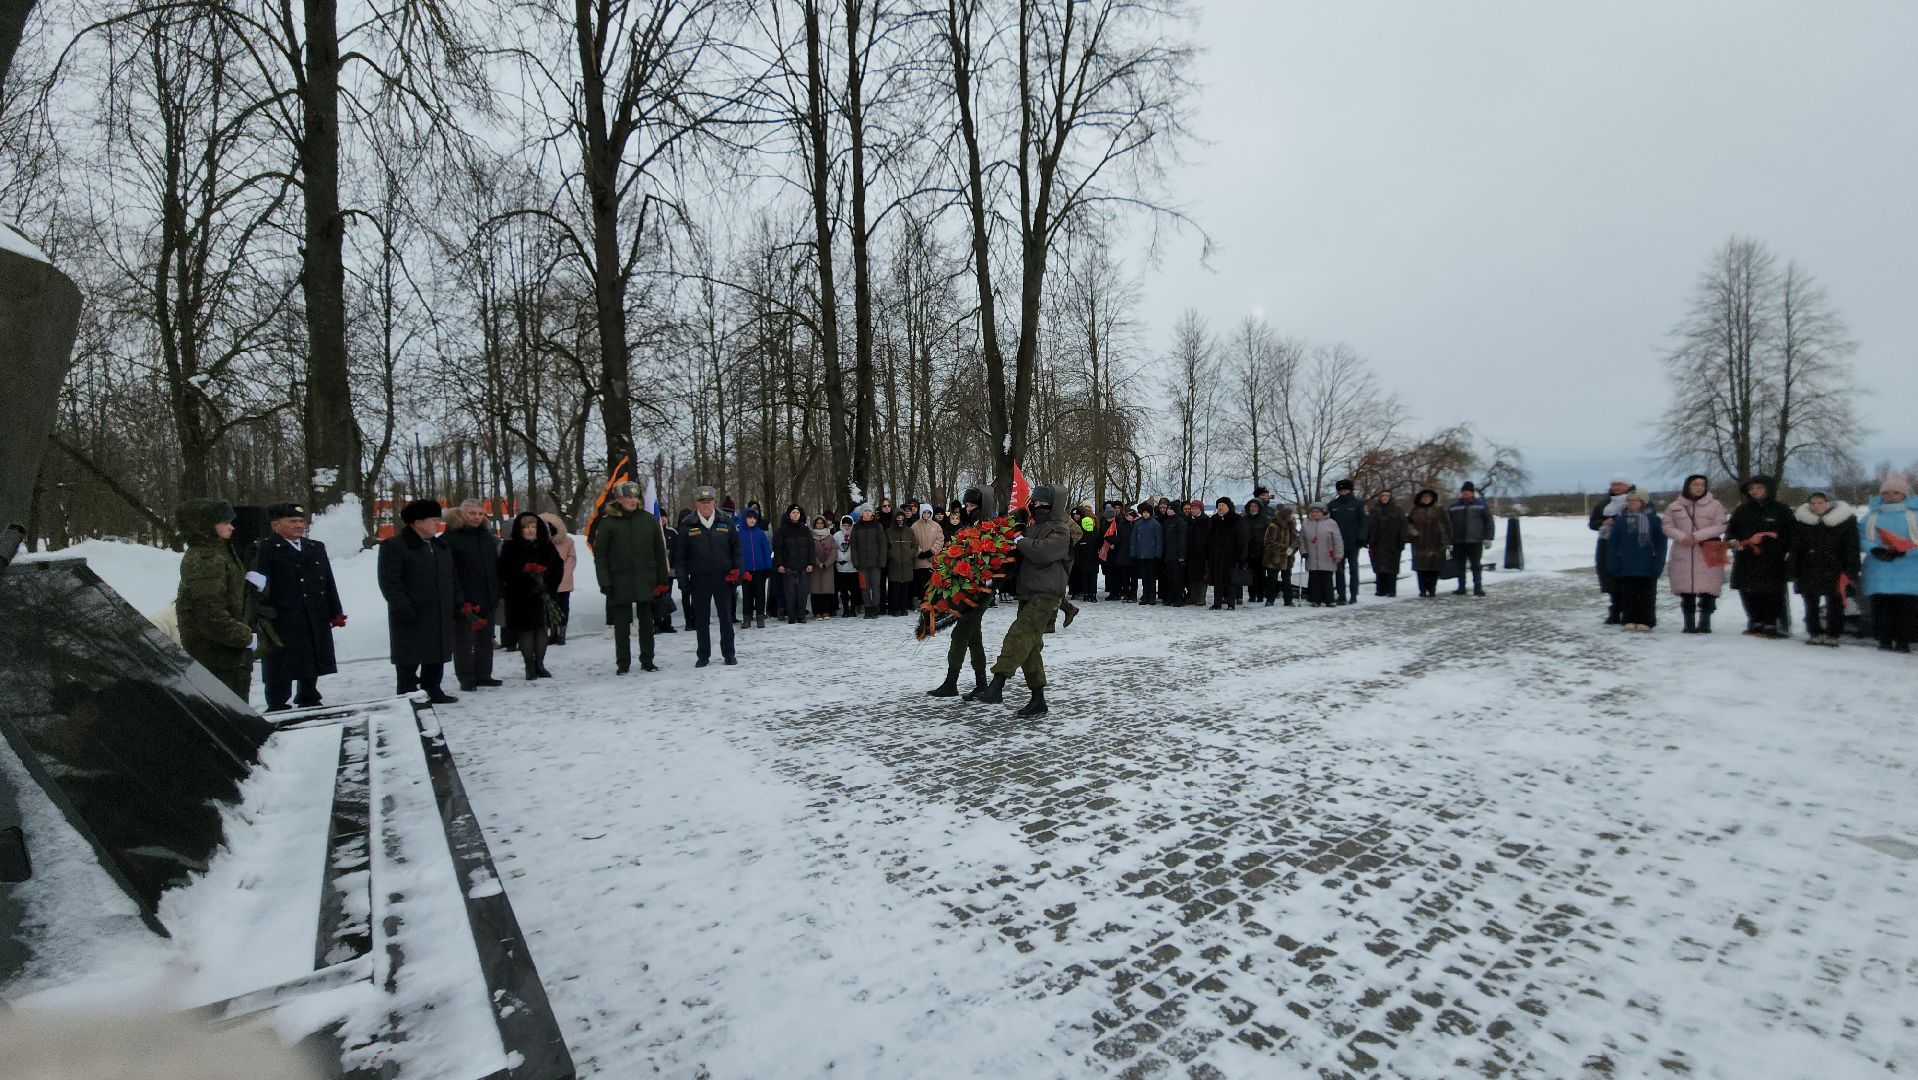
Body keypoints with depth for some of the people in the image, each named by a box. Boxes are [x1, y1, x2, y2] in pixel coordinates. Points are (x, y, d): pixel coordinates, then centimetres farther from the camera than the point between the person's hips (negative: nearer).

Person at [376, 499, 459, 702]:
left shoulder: (441, 546, 17)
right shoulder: (393, 546, -6)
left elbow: (453, 579, 20)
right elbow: (389, 582, -12)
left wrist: (458, 604, 12)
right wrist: (404, 608, -19)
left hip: (440, 615, 7)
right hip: (412, 617, -7)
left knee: (436, 656, 12)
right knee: (409, 659, -1)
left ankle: (432, 690, 22)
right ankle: (408, 695, 6)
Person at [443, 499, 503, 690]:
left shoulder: (488, 537, 13)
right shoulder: (450, 538, -7)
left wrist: (497, 595, 14)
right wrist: (459, 601, -18)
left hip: (487, 600, 7)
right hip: (464, 602, -7)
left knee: (485, 639, 13)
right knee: (464, 641, 0)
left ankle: (483, 675, 23)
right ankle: (466, 679, 8)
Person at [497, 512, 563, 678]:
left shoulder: (546, 546, 7)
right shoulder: (510, 548, -1)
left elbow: (558, 569, 9)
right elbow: (506, 573, -4)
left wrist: (549, 588, 0)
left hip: (542, 596, 3)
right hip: (520, 597, -3)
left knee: (542, 629, 4)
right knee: (526, 630, -2)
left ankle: (540, 665, 14)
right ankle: (529, 667, 6)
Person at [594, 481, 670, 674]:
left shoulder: (649, 520, 4)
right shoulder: (608, 523, -2)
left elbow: (660, 552, 7)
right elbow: (599, 556, -2)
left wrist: (663, 580, 3)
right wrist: (605, 583, -9)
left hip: (646, 581, 2)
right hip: (620, 583, -2)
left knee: (647, 623, 9)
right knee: (622, 625, 6)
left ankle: (647, 660, 21)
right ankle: (622, 663, 18)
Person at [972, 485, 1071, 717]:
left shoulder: (1059, 530, -5)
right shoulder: (1033, 526, 21)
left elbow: (1040, 551, -23)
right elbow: (1022, 557, 27)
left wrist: (1020, 541, -9)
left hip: (1046, 595, -9)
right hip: (1028, 594, 9)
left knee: (1019, 636, -22)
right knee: (1031, 648, 10)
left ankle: (996, 687, -30)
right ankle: (1038, 700, 18)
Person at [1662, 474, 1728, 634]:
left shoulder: (1715, 505, 4)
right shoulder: (1674, 506, 8)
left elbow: (1720, 526, -4)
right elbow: (1668, 527, 5)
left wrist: (1697, 536, -15)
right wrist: (1683, 537, -13)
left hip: (1708, 554, -1)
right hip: (1683, 554, 1)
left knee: (1707, 591, -2)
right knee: (1686, 592, 3)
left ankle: (1705, 622, 8)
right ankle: (1689, 623, 10)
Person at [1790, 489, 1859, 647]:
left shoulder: (1845, 519, -3)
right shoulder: (1802, 520, 3)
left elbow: (1852, 548, -3)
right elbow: (1795, 549, 7)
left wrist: (1850, 572, -9)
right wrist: (1795, 572, 4)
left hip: (1834, 571, -2)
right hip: (1809, 571, 2)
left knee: (1835, 604, 3)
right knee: (1811, 603, 9)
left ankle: (1833, 634, 11)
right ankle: (1815, 632, 18)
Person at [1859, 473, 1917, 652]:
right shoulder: (1872, 514, 10)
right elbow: (1861, 537, 6)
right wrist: (1875, 549, -12)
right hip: (1879, 569, 1)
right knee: (1881, 605, 1)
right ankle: (1884, 639, 8)